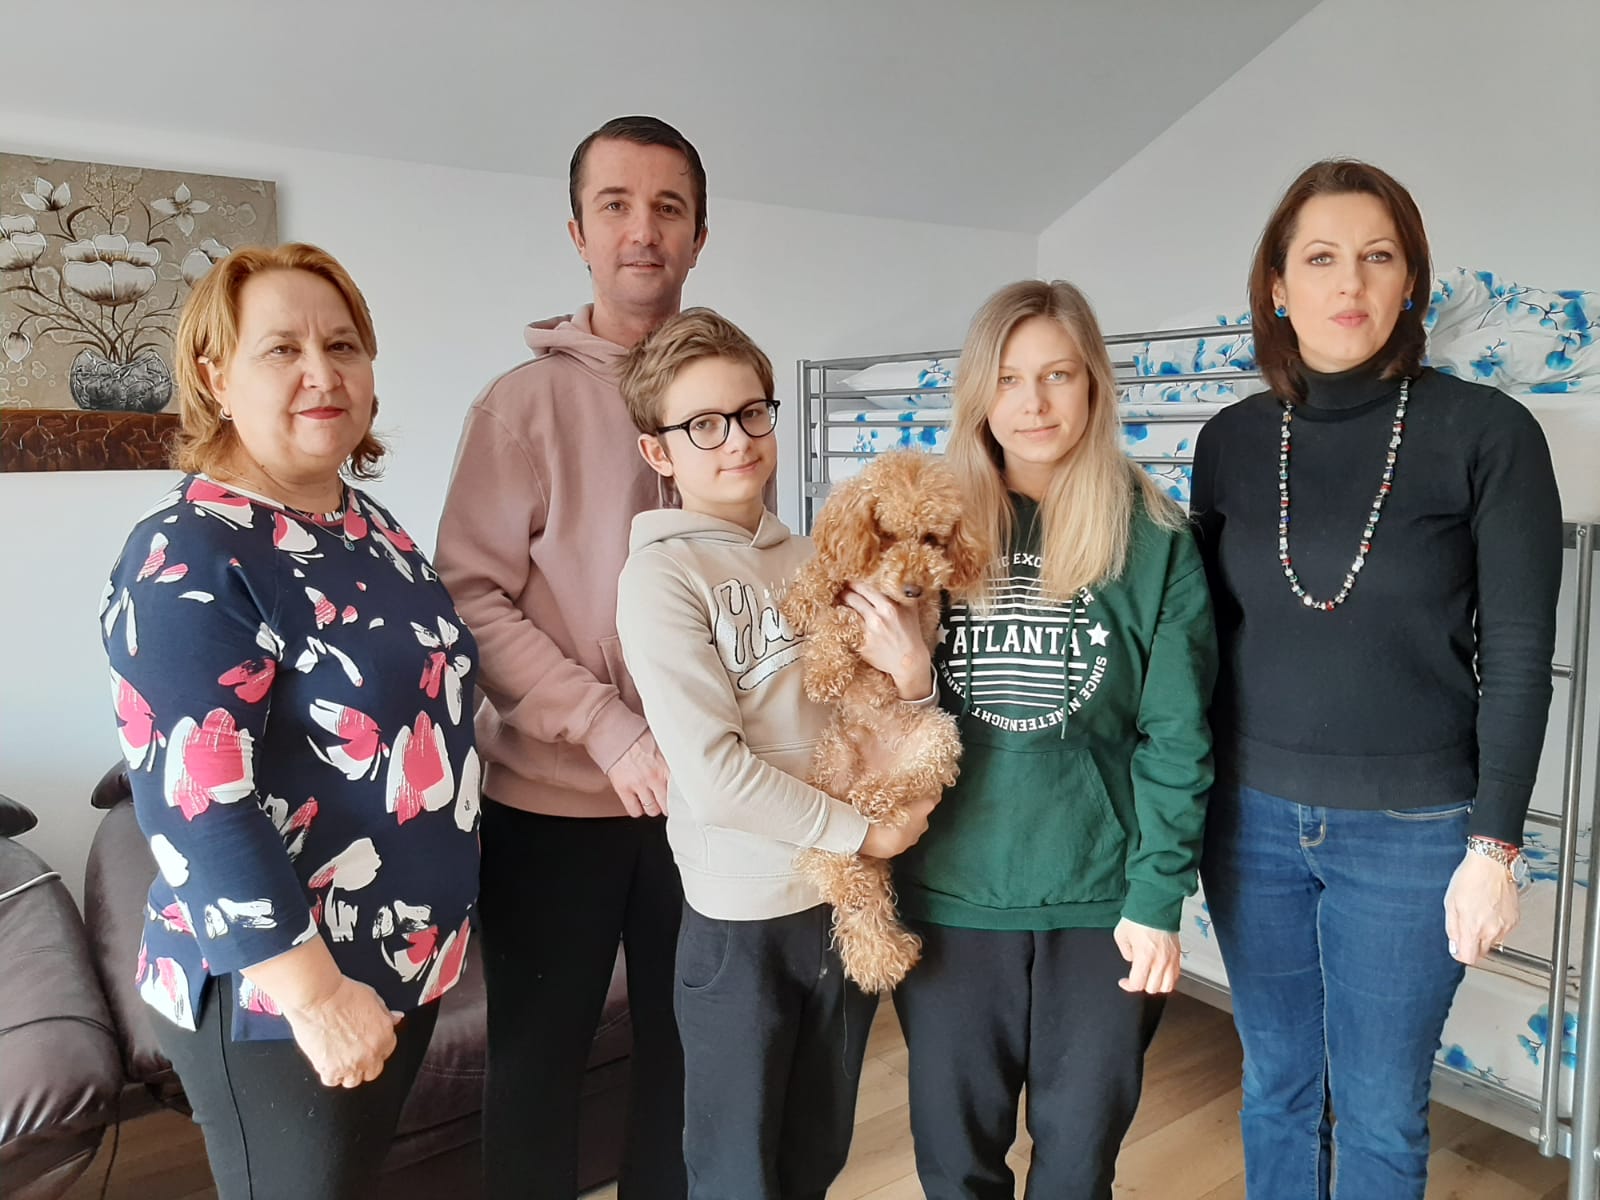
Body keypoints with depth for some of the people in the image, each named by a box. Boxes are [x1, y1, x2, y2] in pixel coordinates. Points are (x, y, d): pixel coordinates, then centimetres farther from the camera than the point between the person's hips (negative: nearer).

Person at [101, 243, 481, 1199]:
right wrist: (314, 990, -23)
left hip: (407, 961, 8)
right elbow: (193, 803, -25)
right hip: (270, 992, -8)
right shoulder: (189, 558, -20)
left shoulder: (369, 524, 5)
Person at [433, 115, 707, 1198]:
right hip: (554, 795, -3)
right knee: (539, 1060, 12)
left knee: (686, 1049, 17)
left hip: (701, 791, 3)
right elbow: (471, 593, -11)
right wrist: (606, 726, -19)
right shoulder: (527, 398, -5)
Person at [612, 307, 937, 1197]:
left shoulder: (811, 561, 4)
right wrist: (861, 831, -13)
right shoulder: (660, 574, -12)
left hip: (849, 899, 5)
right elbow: (712, 772, -20)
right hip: (743, 918, -5)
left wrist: (913, 678, -14)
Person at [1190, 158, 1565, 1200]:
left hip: (1409, 831, -2)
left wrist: (1495, 845, -8)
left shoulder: (1488, 432, -9)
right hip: (1253, 818, 3)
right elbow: (1209, 637, 6)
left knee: (1378, 1115, 13)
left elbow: (1518, 659, -6)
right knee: (1278, 1088, 18)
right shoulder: (1231, 441, 0)